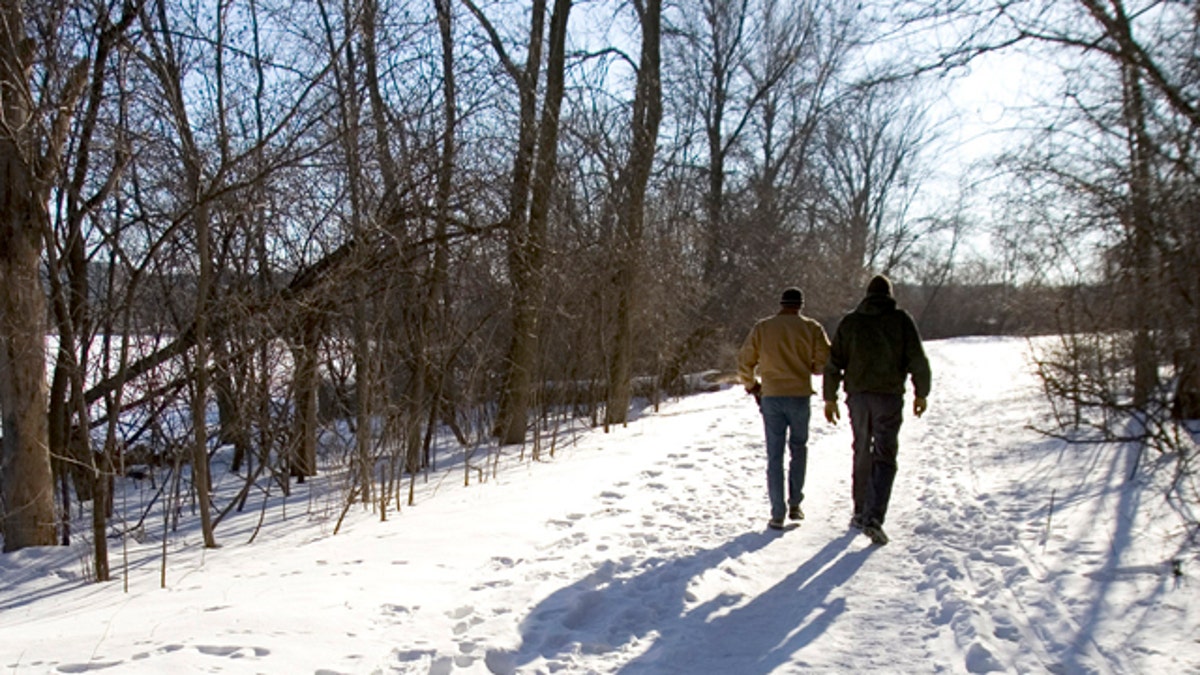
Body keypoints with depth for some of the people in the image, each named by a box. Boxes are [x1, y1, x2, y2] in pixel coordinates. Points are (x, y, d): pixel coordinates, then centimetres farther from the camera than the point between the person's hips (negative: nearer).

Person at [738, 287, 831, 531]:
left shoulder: (762, 328, 2)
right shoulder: (811, 328, -1)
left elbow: (744, 361, 2)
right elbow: (825, 360, -5)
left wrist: (752, 386, 16)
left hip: (771, 397, 0)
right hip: (800, 395, 0)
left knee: (774, 456, 4)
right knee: (799, 448, 18)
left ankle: (777, 514, 2)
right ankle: (795, 503, 15)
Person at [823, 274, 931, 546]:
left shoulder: (850, 321, 6)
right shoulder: (901, 319, 0)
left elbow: (833, 363, 4)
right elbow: (918, 360, -4)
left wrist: (830, 397, 11)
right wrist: (921, 393, 7)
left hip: (857, 395, 3)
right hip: (889, 395, -3)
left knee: (862, 453, 16)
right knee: (885, 456, -2)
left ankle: (861, 512, 24)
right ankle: (873, 517, -16)